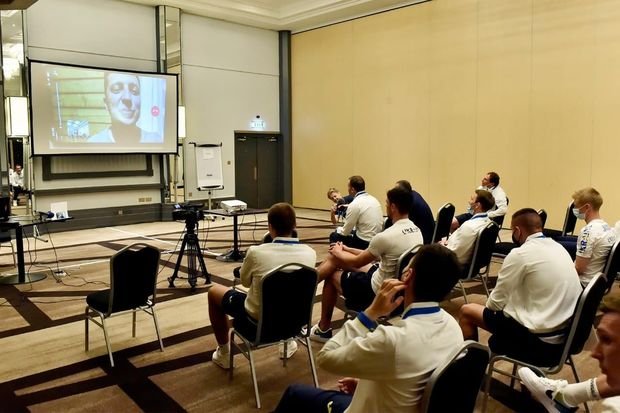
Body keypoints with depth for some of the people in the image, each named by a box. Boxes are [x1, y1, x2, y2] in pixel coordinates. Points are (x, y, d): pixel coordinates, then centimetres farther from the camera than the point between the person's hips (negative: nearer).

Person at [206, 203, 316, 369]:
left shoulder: (256, 252, -24)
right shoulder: (310, 253, -15)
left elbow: (245, 281, -3)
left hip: (258, 318, -3)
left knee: (214, 292, 20)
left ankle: (223, 352, 29)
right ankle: (288, 342, 43)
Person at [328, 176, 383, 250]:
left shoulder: (355, 204, -16)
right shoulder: (373, 199, 6)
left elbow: (345, 232, -8)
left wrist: (338, 229, 14)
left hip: (364, 243, -8)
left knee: (334, 236, 10)